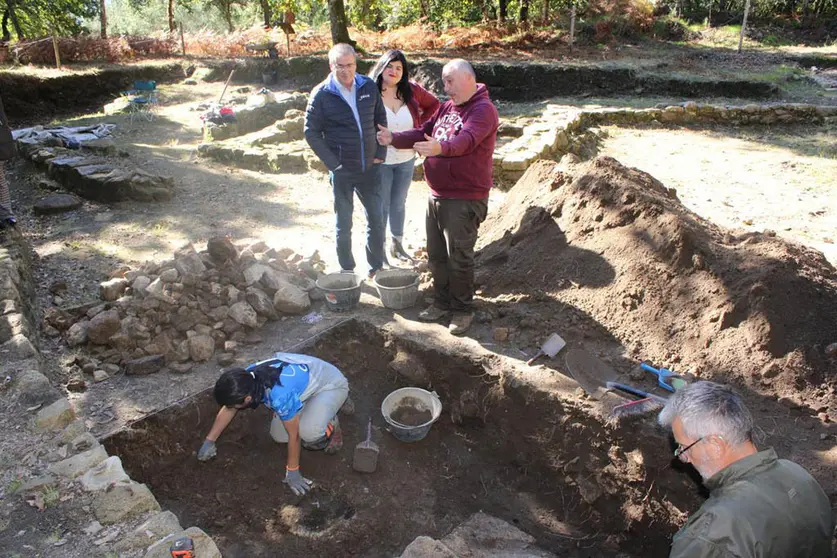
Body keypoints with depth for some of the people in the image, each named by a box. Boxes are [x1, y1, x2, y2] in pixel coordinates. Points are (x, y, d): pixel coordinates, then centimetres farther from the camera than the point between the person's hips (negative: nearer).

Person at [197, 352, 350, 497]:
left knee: (309, 432, -32)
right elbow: (228, 409, 3)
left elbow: (294, 435, -26)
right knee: (278, 435, 0)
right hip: (307, 380, 8)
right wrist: (209, 441, 9)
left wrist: (292, 471, -15)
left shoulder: (279, 394, -41)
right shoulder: (246, 378, -17)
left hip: (331, 384, -8)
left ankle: (331, 425, 1)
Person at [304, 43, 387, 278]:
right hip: (342, 171, -3)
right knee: (344, 226, 9)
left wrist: (380, 153, 3)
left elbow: (381, 120, 11)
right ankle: (347, 272, 24)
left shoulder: (369, 87, 1)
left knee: (376, 221, 10)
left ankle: (376, 268, 27)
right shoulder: (321, 94, -8)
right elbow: (311, 133, -6)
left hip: (370, 168, 3)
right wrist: (333, 163, -11)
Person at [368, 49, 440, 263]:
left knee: (399, 204, 18)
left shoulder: (412, 91, -3)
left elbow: (433, 104, 13)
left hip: (406, 160, 4)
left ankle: (397, 245, 34)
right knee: (381, 206, 6)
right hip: (380, 161, -4)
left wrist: (420, 124, 2)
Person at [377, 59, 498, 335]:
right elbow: (423, 133, 13)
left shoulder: (483, 110, -15)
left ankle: (463, 310, 17)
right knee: (436, 255, 16)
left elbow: (467, 139, -33)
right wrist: (394, 138, -4)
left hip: (465, 199, -9)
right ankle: (442, 302, 32)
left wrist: (441, 148, -52)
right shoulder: (446, 107, 14)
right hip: (436, 196, 9)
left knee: (459, 258, 1)